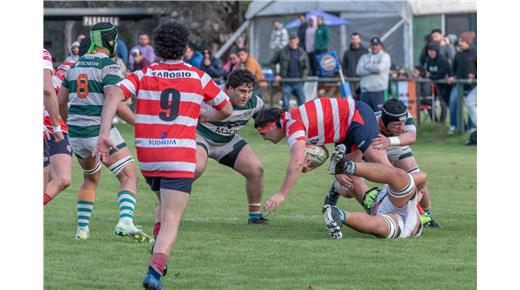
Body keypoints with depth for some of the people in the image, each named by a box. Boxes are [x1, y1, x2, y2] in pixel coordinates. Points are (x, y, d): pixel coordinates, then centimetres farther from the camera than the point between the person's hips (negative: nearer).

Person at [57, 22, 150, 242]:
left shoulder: (76, 65, 12)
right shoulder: (108, 66, -10)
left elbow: (61, 102, 17)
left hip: (76, 133, 7)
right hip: (100, 131, -7)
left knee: (91, 178, 26)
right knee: (129, 177, -4)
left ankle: (82, 228, 21)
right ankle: (125, 221, -26)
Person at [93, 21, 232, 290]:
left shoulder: (143, 75, 7)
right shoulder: (198, 77, 6)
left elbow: (113, 94, -12)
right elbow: (226, 110, 19)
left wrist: (104, 133, -16)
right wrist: (206, 117, 39)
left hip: (147, 157, 3)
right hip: (180, 158, -3)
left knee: (166, 204, 31)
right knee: (171, 220, -8)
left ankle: (158, 247, 13)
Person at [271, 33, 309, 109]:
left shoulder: (302, 53, 8)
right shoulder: (283, 52, 3)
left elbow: (306, 67, 13)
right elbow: (273, 62, 10)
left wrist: (303, 77, -3)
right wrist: (276, 74, -1)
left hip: (298, 83, 2)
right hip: (286, 83, -2)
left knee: (302, 103, 1)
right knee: (285, 104, -2)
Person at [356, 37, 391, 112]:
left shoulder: (384, 56, 6)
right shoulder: (364, 57, 17)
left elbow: (379, 68, -13)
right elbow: (358, 71, 1)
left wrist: (367, 66, 2)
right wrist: (373, 70, -7)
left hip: (379, 91, -4)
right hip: (365, 91, 4)